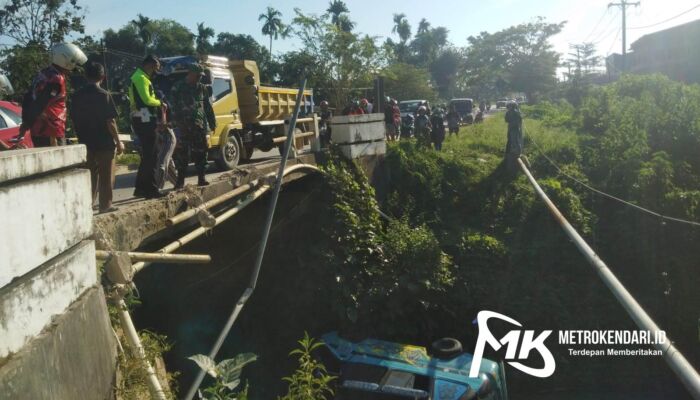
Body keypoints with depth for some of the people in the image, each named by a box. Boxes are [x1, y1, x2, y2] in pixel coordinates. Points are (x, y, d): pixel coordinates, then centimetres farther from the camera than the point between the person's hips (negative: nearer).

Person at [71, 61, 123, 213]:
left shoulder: (76, 96, 4)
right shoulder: (104, 95, -11)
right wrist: (118, 142, -6)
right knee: (106, 177, 5)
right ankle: (105, 206, 8)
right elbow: (110, 122, -14)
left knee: (89, 175, 16)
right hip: (104, 143, -5)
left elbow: (73, 120, 9)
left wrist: (81, 137, 20)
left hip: (85, 143, 5)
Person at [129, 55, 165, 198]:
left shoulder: (139, 77, 23)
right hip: (144, 121, -11)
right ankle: (150, 189, -5)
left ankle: (141, 188, 19)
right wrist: (160, 103, -5)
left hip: (144, 121, 11)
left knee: (148, 155, 14)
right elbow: (147, 100, -21)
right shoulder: (141, 78, -11)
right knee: (150, 156, -8)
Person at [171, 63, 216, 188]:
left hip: (200, 126, 4)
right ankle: (180, 180, 0)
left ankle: (201, 178, 11)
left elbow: (208, 106, 17)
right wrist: (178, 122, -13)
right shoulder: (178, 87, 2)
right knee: (182, 153, -4)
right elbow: (174, 106, -3)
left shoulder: (201, 88, 14)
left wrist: (212, 122, 12)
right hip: (184, 126, -4)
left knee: (200, 153, 5)